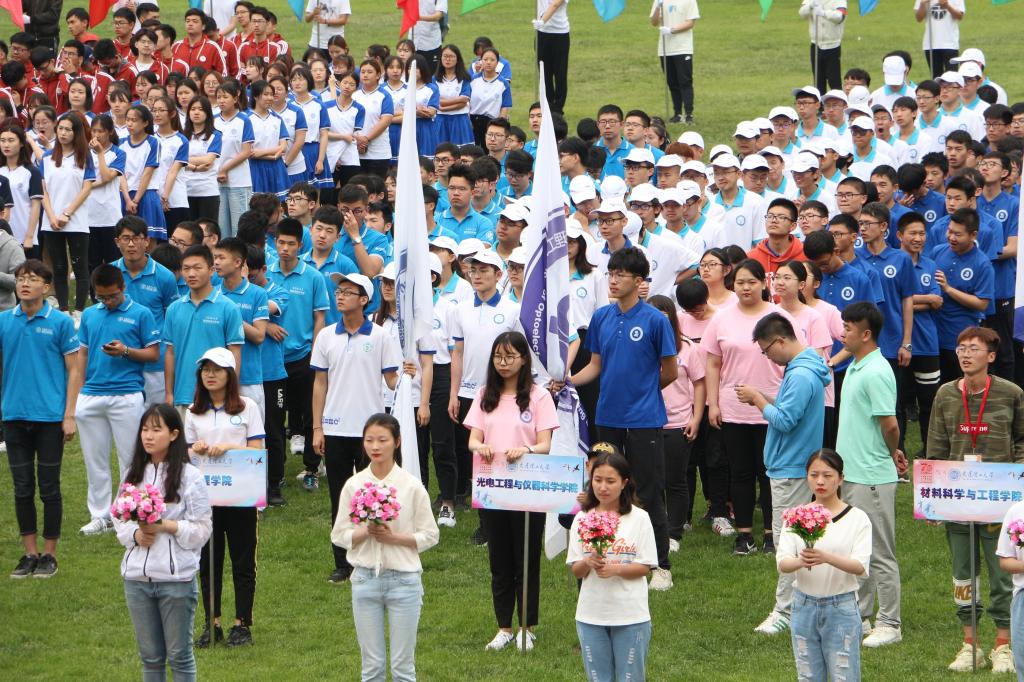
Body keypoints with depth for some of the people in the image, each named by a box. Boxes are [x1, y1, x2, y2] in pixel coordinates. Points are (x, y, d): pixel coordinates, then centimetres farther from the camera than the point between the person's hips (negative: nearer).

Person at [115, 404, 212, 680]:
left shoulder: (189, 476, -6)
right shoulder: (133, 474, 8)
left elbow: (201, 530, -8)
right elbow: (119, 521, 10)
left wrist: (165, 526, -20)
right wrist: (136, 535, -10)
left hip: (176, 578, -4)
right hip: (136, 575, 4)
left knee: (179, 654, 4)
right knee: (150, 655, 12)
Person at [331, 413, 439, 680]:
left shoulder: (412, 486, -4)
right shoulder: (354, 485, 1)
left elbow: (430, 536, -1)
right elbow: (339, 535, 3)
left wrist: (394, 537, -16)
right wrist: (366, 532, -16)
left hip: (404, 578, -2)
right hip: (366, 576, 2)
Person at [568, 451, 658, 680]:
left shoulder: (639, 518, -4)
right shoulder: (582, 519, 3)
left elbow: (645, 567, -5)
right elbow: (575, 571, 4)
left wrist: (616, 569, -22)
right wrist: (588, 563, -18)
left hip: (630, 615, -2)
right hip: (591, 614, 3)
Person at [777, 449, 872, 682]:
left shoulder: (856, 518, -3)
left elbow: (861, 566, -14)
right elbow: (782, 563, -5)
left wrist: (827, 558, -32)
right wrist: (800, 561, -29)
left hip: (841, 607, -3)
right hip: (804, 605, 3)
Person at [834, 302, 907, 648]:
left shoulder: (876, 373, -20)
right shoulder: (855, 368, 11)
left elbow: (889, 425, -21)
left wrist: (892, 454, -4)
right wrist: (892, 452, 12)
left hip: (872, 476, -10)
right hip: (851, 473, 10)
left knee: (880, 554, -1)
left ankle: (889, 625, 6)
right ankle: (860, 615, 26)